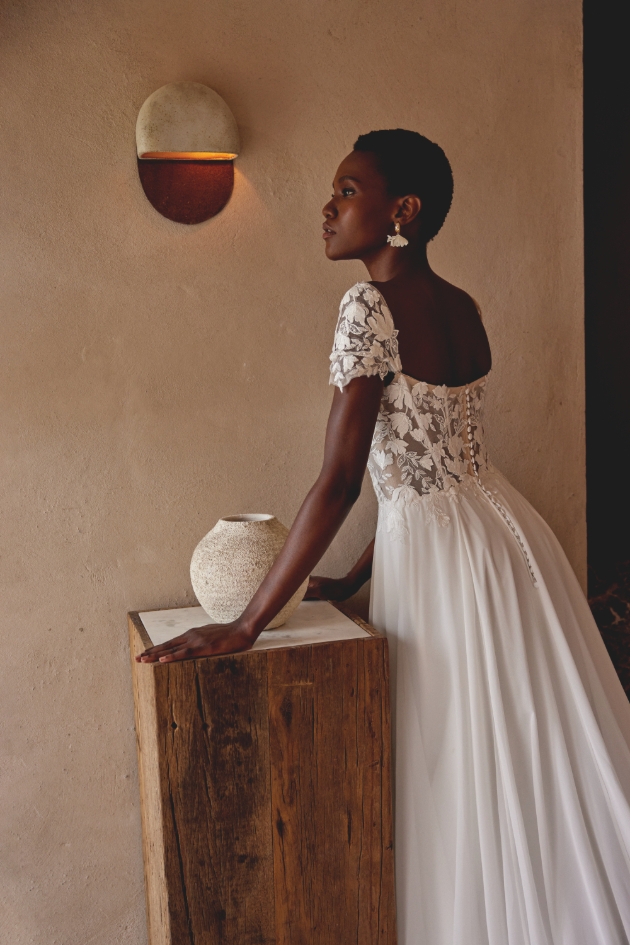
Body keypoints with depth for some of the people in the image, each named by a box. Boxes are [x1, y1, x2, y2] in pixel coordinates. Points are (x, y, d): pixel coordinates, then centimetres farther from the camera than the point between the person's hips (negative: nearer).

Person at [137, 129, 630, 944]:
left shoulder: (371, 306, -16)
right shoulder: (460, 309, 9)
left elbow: (338, 482, -21)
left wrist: (247, 624, -17)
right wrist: (353, 580, 18)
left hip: (437, 557, -8)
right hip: (501, 533, 9)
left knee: (464, 783, 8)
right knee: (535, 767, 19)